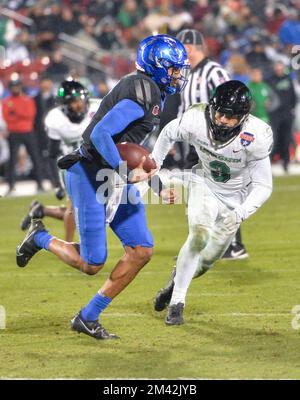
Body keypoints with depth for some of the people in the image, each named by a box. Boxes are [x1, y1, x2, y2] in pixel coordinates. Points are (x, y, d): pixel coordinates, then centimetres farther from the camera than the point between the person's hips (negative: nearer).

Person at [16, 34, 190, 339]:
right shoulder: (143, 93, -19)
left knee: (142, 251, 1)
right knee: (91, 264, -6)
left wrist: (158, 186, 18)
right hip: (90, 177, -10)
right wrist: (127, 173, -28)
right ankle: (40, 239, 23)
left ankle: (88, 317, 10)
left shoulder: (150, 91, 13)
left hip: (115, 177, 10)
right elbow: (100, 134, -27)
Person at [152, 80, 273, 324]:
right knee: (199, 235, -26)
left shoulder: (255, 137, -32)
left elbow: (263, 186, -25)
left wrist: (241, 213, -39)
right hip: (205, 185, 0)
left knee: (207, 260, 6)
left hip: (237, 197, 0)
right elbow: (169, 133, -2)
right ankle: (177, 303, -15)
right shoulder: (196, 121, -26)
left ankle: (177, 282, 38)